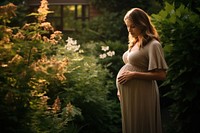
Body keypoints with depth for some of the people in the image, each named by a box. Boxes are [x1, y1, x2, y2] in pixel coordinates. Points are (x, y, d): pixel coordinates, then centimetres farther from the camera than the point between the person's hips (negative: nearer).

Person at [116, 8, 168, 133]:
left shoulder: (153, 45, -12)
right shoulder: (135, 43, 13)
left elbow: (161, 75, -18)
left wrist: (133, 75, -19)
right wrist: (120, 89, 12)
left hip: (140, 94, -8)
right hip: (128, 94, 8)